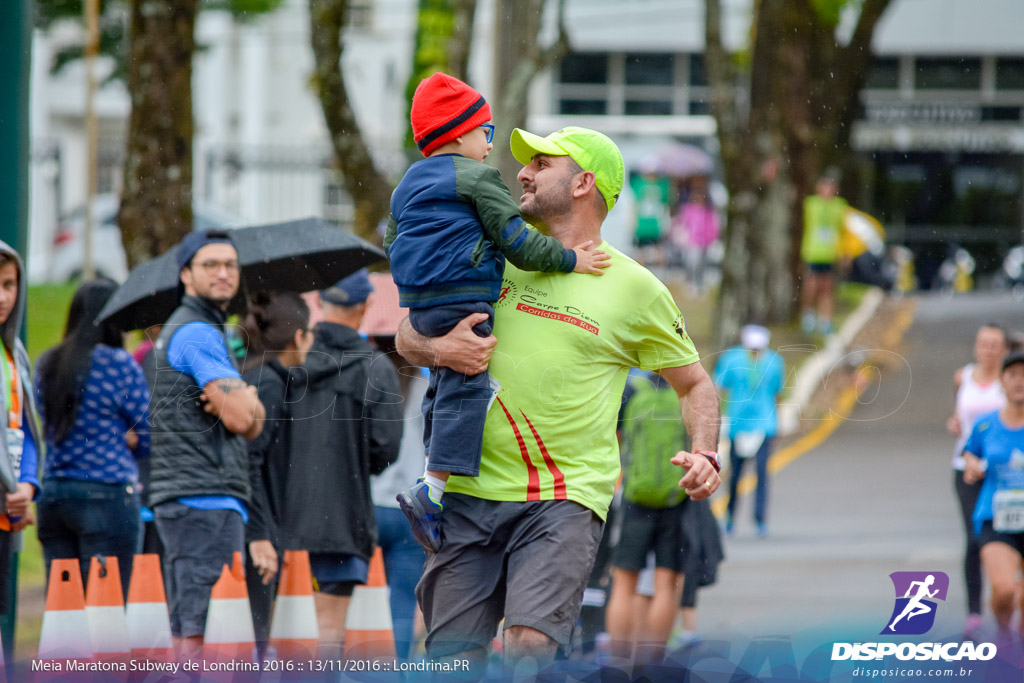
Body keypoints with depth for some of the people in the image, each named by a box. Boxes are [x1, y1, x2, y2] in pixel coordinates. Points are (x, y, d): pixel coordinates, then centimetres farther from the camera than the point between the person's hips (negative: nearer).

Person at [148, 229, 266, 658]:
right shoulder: (198, 333, -9)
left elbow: (251, 423, 21)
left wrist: (244, 402, -2)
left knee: (186, 630, 10)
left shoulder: (177, 331, 24)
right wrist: (250, 401, 5)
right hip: (206, 496, -11)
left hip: (176, 498, 11)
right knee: (206, 629, -16)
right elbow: (242, 418, -17)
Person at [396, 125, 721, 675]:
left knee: (530, 643, -23)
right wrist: (438, 350, -8)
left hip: (566, 498, -3)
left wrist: (705, 456, -6)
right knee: (452, 657, -2)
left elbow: (695, 384, 13)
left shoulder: (633, 287, 3)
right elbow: (407, 337, 16)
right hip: (471, 491, 4)